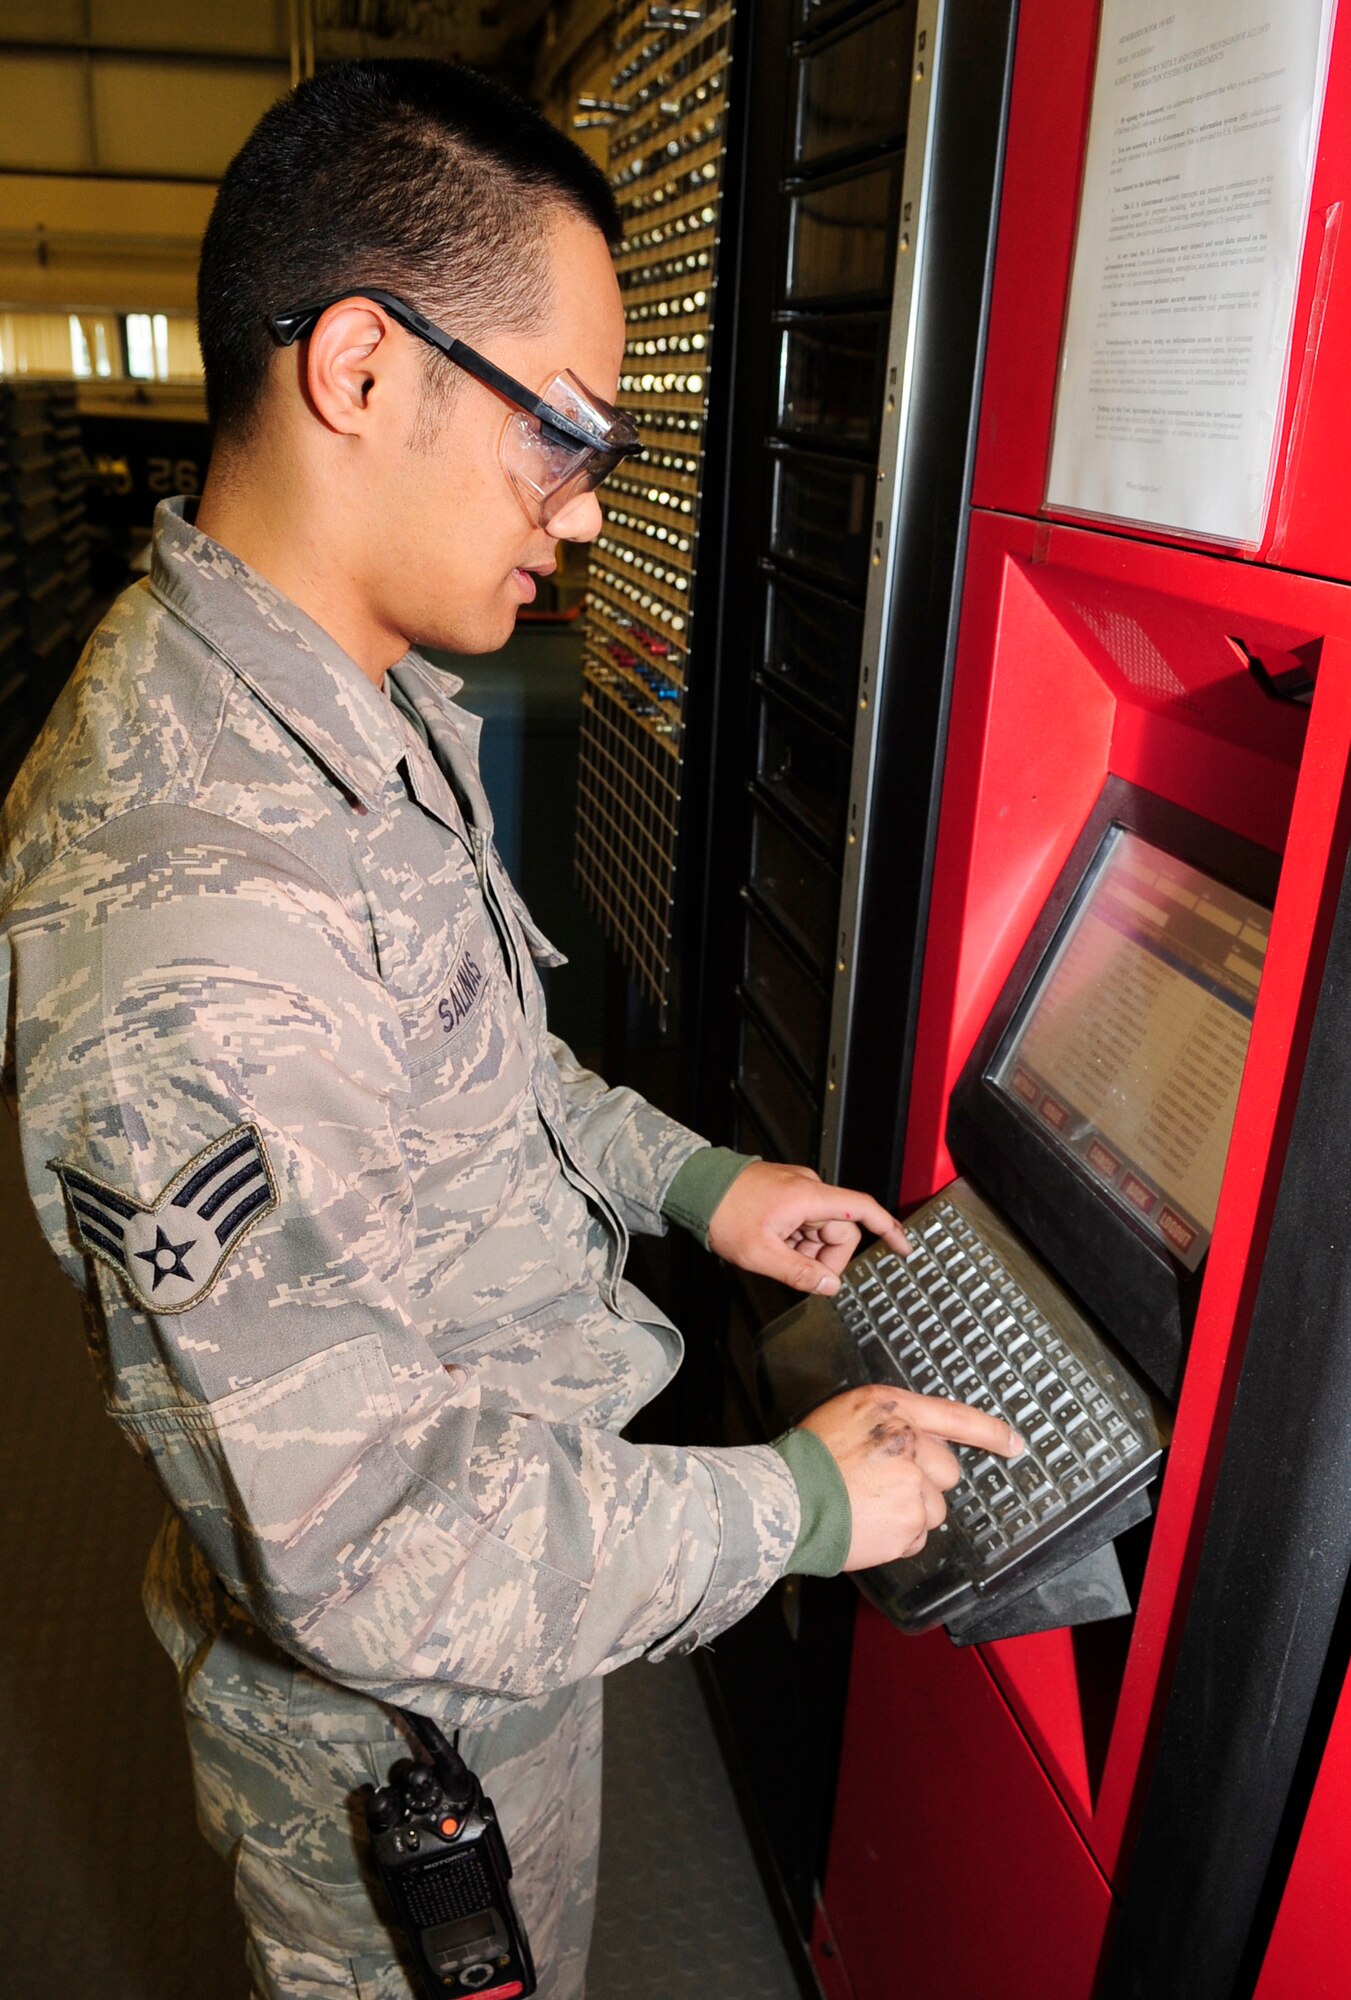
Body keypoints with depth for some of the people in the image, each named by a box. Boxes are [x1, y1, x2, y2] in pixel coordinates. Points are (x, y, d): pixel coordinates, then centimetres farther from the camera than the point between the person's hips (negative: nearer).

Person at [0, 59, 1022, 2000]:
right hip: (407, 1722, -7)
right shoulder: (194, 929, -39)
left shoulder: (369, 707, -5)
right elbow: (391, 1555, -32)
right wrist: (801, 1504, -21)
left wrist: (692, 1179, 4)